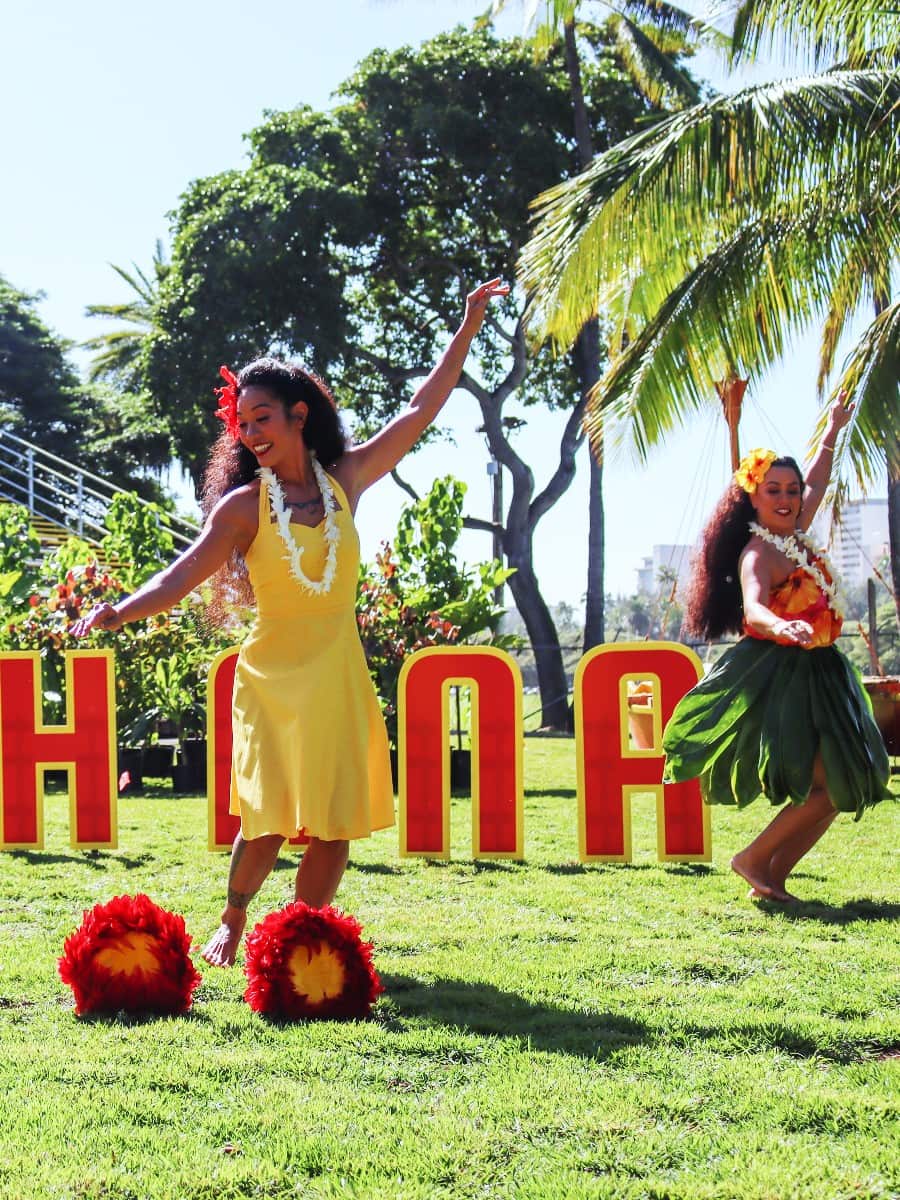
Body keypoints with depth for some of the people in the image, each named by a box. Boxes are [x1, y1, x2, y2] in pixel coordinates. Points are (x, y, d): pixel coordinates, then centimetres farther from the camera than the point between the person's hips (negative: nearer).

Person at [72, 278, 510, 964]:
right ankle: (232, 923, 16)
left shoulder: (344, 481, 6)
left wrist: (469, 327, 10)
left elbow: (422, 410, 10)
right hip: (274, 675, -3)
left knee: (338, 824, 1)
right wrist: (122, 611, -24)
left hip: (340, 674, 3)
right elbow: (185, 574, -7)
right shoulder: (245, 504, -1)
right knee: (271, 820, -9)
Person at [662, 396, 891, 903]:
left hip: (814, 676, 9)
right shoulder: (759, 551, -15)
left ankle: (773, 876, 12)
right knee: (826, 788, -15)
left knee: (839, 788, 6)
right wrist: (782, 628, -56)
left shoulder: (795, 536, 11)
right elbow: (752, 609, -34)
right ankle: (754, 859, -1)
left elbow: (816, 486, 32)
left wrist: (833, 432, 40)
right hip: (777, 676, -9)